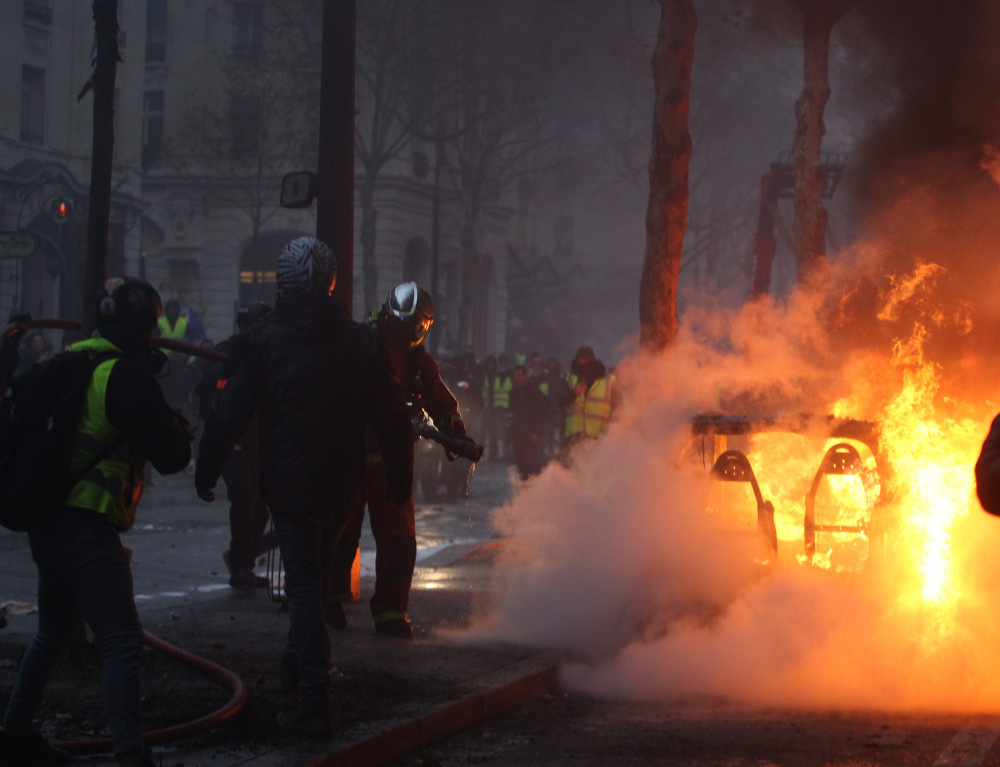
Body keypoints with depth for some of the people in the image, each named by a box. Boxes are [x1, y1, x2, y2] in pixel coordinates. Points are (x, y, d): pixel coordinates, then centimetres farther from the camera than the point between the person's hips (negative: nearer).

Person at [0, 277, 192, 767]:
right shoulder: (127, 377, -13)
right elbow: (172, 457, -12)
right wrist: (178, 428, 12)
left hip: (47, 519, 9)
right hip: (86, 526, -9)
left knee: (53, 631, 25)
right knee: (121, 642, -11)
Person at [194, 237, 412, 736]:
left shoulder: (264, 343, -7)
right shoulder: (360, 341, 0)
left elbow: (229, 415, -6)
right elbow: (392, 418, 3)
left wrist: (206, 471, 6)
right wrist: (400, 479, 13)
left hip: (290, 484, -3)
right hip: (343, 486, 3)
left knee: (304, 583, -2)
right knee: (312, 569, 25)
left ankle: (314, 703, -6)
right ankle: (298, 661, 27)